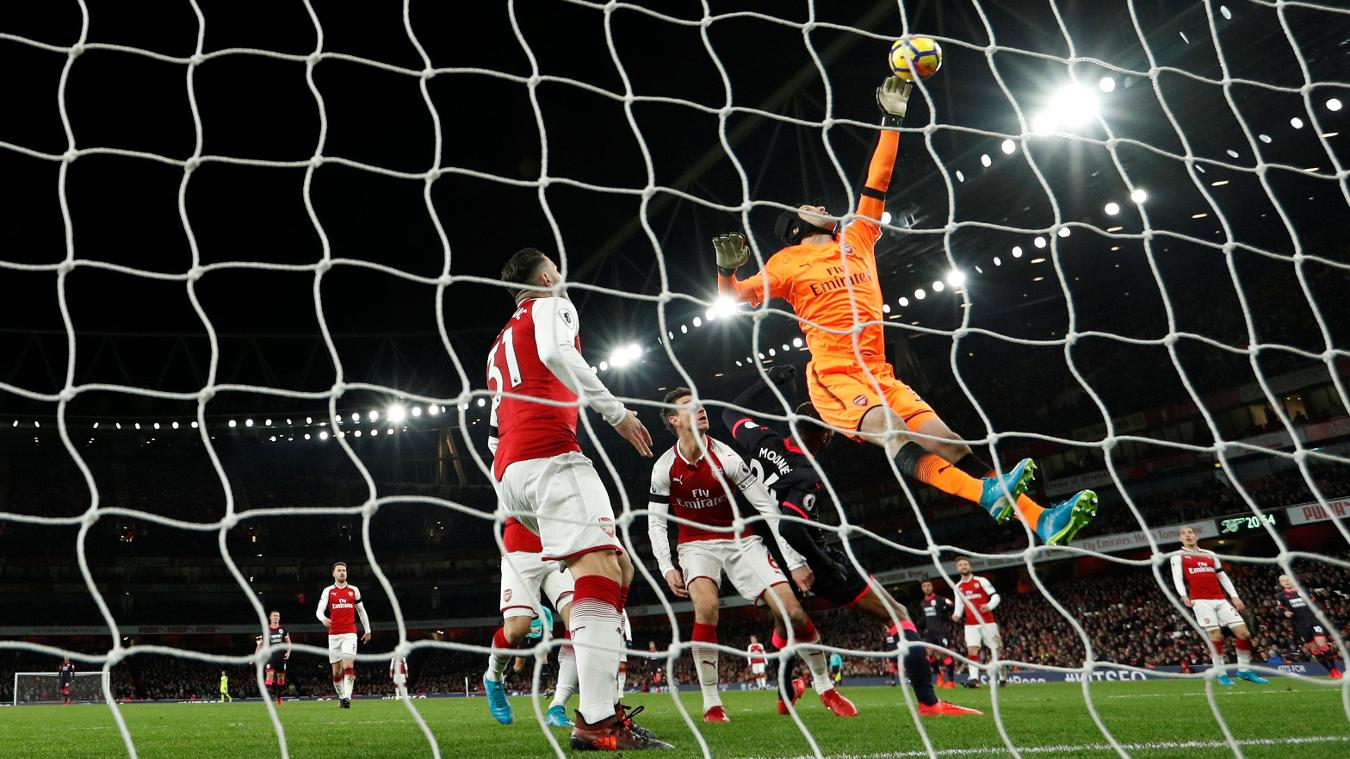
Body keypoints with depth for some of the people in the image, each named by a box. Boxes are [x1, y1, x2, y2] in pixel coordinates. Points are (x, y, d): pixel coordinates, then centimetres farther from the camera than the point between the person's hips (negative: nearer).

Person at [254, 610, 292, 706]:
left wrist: (288, 652, -3)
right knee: (270, 674, -18)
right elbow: (261, 644, 8)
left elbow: (288, 643, 12)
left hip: (281, 657, 2)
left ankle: (279, 697, 20)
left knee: (281, 677, 7)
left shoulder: (283, 629, 7)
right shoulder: (266, 630, 3)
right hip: (271, 657, -2)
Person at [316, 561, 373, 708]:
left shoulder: (354, 590, 9)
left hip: (350, 634, 0)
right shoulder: (328, 591, 5)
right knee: (337, 671, 5)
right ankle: (341, 697, 21)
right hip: (334, 635, 1)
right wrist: (323, 618, -30)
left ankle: (347, 698, -22)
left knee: (348, 665, -17)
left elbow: (361, 611, 18)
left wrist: (367, 630, 18)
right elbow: (319, 610, -6)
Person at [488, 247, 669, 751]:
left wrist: (509, 497, 32)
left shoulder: (500, 344, 33)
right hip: (550, 457, -8)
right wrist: (616, 411, -13)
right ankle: (598, 722, -31)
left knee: (617, 567, 11)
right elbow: (556, 353, -15)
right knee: (600, 569, -19)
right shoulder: (552, 306, 10)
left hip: (509, 473, 9)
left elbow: (495, 429, 30)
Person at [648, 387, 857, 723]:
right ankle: (711, 703, -17)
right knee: (707, 608, -30)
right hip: (697, 544, 0)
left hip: (740, 539, 0)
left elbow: (768, 508, -14)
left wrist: (794, 560, -17)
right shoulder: (665, 468, -10)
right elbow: (656, 521, 0)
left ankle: (825, 687, 12)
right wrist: (666, 567, -13)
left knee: (791, 610, -11)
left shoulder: (726, 457, -16)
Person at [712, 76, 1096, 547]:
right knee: (891, 433, -31)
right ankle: (990, 496, -53)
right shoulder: (787, 261, 10)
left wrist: (892, 121, 24)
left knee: (945, 442, -8)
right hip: (834, 377, -5)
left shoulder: (855, 240, 24)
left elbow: (876, 186, 25)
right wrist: (727, 270, -18)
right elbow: (737, 297, 4)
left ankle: (1041, 522, -18)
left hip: (879, 377, 6)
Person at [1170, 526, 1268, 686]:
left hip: (1220, 599, 5)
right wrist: (1184, 596, -21)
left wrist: (1234, 596, 11)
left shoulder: (1210, 554, 22)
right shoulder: (1178, 556, 8)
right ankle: (1221, 674, -1)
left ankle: (1244, 670, 11)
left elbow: (1222, 576, 22)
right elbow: (1177, 578, -4)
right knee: (1215, 636, -14)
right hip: (1200, 601, -5)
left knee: (1244, 632, -3)